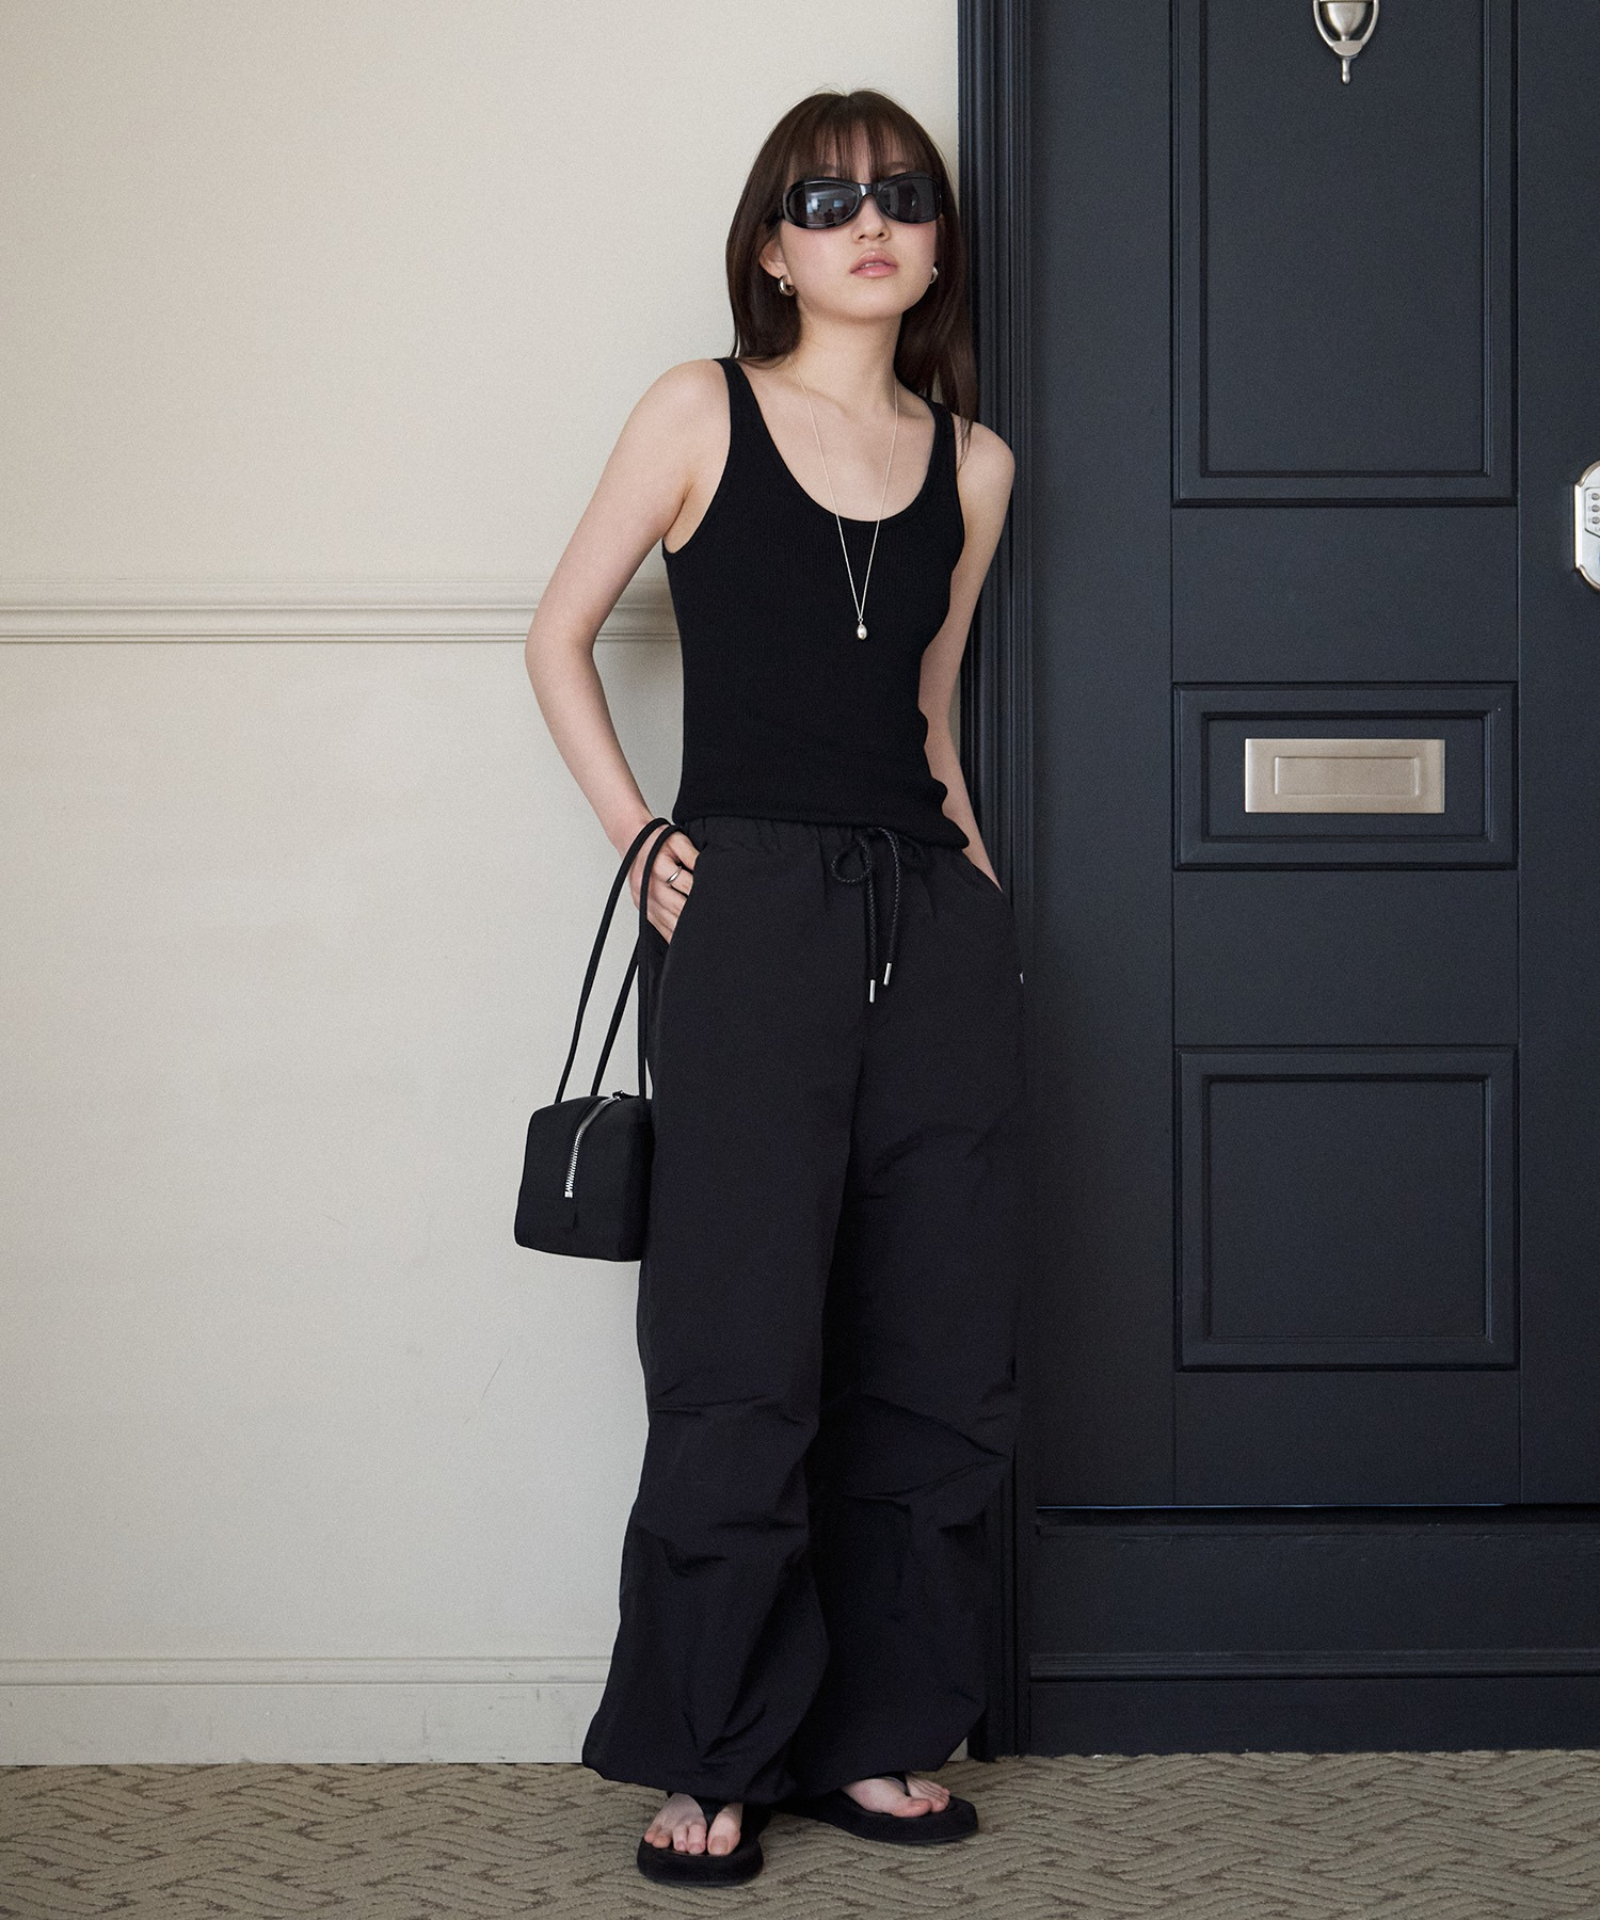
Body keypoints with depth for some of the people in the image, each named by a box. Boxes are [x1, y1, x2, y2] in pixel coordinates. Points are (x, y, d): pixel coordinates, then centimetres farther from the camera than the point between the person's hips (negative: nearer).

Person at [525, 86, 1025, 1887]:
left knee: (935, 1354, 5)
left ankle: (880, 1733, 19)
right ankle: (713, 1759, 9)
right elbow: (560, 636, 7)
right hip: (750, 911, -4)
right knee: (743, 1361, -4)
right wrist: (639, 837, -1)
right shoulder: (702, 412, 2)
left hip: (932, 917, 4)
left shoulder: (972, 460, 13)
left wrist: (961, 830, 9)